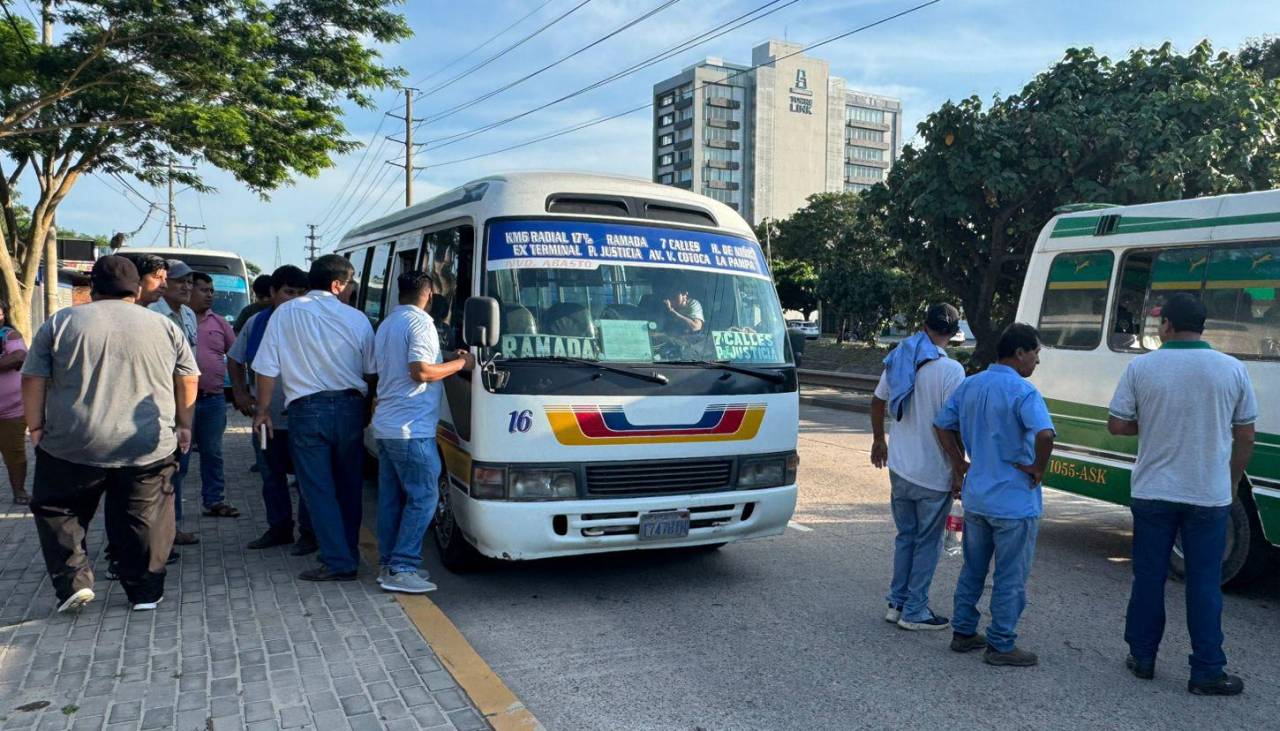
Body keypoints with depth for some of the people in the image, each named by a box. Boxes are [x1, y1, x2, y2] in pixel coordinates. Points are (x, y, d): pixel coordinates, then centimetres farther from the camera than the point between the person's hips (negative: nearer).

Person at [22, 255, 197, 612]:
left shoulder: (60, 322, 2)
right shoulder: (165, 326, 6)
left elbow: (34, 380, 1)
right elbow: (187, 380, 9)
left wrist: (36, 427, 9)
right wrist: (183, 425, 17)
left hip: (73, 446, -1)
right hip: (149, 447, 1)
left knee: (55, 510, 18)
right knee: (143, 520, 10)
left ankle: (73, 582, 9)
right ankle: (145, 592, 16)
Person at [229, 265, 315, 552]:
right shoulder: (256, 323, 5)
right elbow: (235, 360, 20)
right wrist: (240, 393, 10)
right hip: (266, 417, 5)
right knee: (271, 477, 16)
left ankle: (309, 532, 12)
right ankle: (279, 528, 30)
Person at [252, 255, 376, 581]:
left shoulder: (285, 313, 1)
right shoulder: (356, 318, 2)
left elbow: (267, 368, 0)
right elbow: (372, 372, 7)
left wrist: (263, 410, 11)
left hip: (307, 409, -2)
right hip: (350, 408, 2)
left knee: (318, 488, 2)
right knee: (348, 487, 14)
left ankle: (338, 561, -1)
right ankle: (349, 553, 22)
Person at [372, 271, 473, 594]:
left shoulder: (386, 325, 18)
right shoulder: (420, 323, -12)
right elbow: (421, 372, -21)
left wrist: (444, 359, 23)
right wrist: (459, 363, -9)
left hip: (385, 427, 10)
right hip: (411, 428, -10)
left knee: (391, 497, 12)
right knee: (424, 496, -5)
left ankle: (388, 564, 17)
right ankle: (401, 569, -6)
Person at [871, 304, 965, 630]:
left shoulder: (898, 359, 4)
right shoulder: (950, 370, -16)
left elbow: (877, 403, 15)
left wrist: (879, 441, 29)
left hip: (899, 468, 6)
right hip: (934, 474, -6)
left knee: (905, 536, 18)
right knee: (928, 543, 7)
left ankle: (897, 603, 24)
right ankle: (914, 611, 14)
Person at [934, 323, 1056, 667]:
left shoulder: (969, 386, 6)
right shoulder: (1022, 391, -18)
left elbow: (942, 425, 12)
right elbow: (1045, 434, -32)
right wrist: (1039, 468, -16)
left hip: (975, 497, 7)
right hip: (1014, 502, -7)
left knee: (972, 570, 19)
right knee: (1011, 578, 6)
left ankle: (963, 632, 27)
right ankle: (1001, 645, 14)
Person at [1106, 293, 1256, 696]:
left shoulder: (1141, 367, -6)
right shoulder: (1233, 369, -3)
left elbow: (1116, 425, -5)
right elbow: (1245, 437, 3)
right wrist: (1231, 484, 16)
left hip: (1152, 493, 0)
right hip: (1210, 496, 0)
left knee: (1148, 577, 11)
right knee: (1204, 585, 7)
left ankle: (1142, 657, 21)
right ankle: (1207, 673, 12)